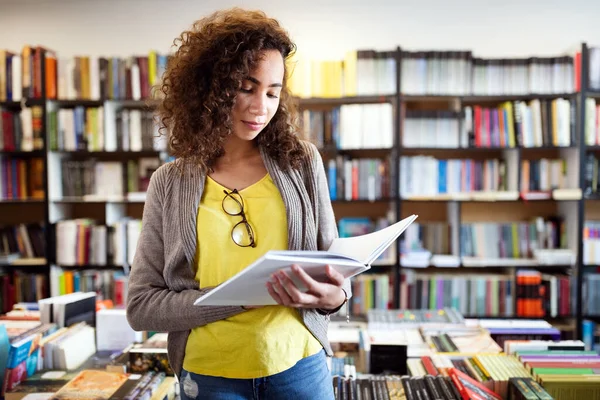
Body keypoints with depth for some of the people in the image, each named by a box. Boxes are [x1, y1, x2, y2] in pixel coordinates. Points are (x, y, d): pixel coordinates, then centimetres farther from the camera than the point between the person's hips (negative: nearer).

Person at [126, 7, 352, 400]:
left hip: (299, 366, 1)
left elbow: (335, 265, 4)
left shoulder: (302, 161, -4)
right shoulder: (170, 183, -3)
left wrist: (335, 295, -20)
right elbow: (140, 305, -5)